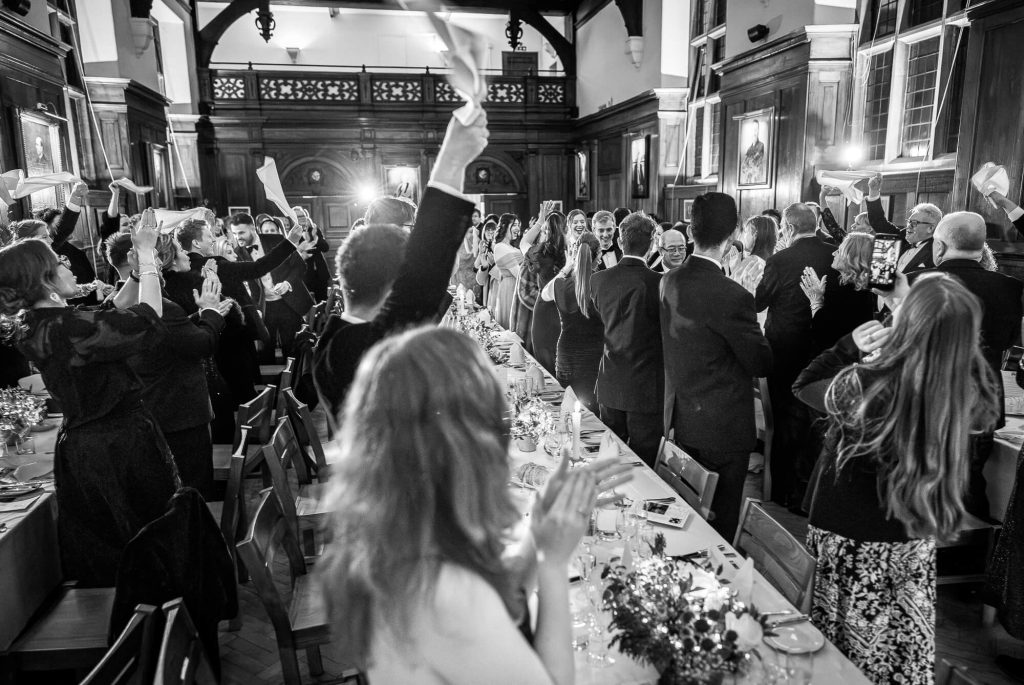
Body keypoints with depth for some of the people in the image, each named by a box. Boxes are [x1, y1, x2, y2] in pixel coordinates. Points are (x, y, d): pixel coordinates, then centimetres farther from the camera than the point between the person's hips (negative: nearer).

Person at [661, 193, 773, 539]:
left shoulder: (669, 281, -2)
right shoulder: (731, 296, -24)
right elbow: (761, 364, -14)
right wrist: (754, 331, 4)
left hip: (682, 420, 7)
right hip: (723, 427, -7)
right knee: (719, 521, 9)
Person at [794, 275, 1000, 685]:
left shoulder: (862, 385, -27)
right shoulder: (968, 396, -15)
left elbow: (804, 386, -6)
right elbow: (987, 413, 11)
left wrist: (850, 346, -7)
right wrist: (962, 350, 2)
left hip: (850, 543, -4)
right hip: (915, 548, 4)